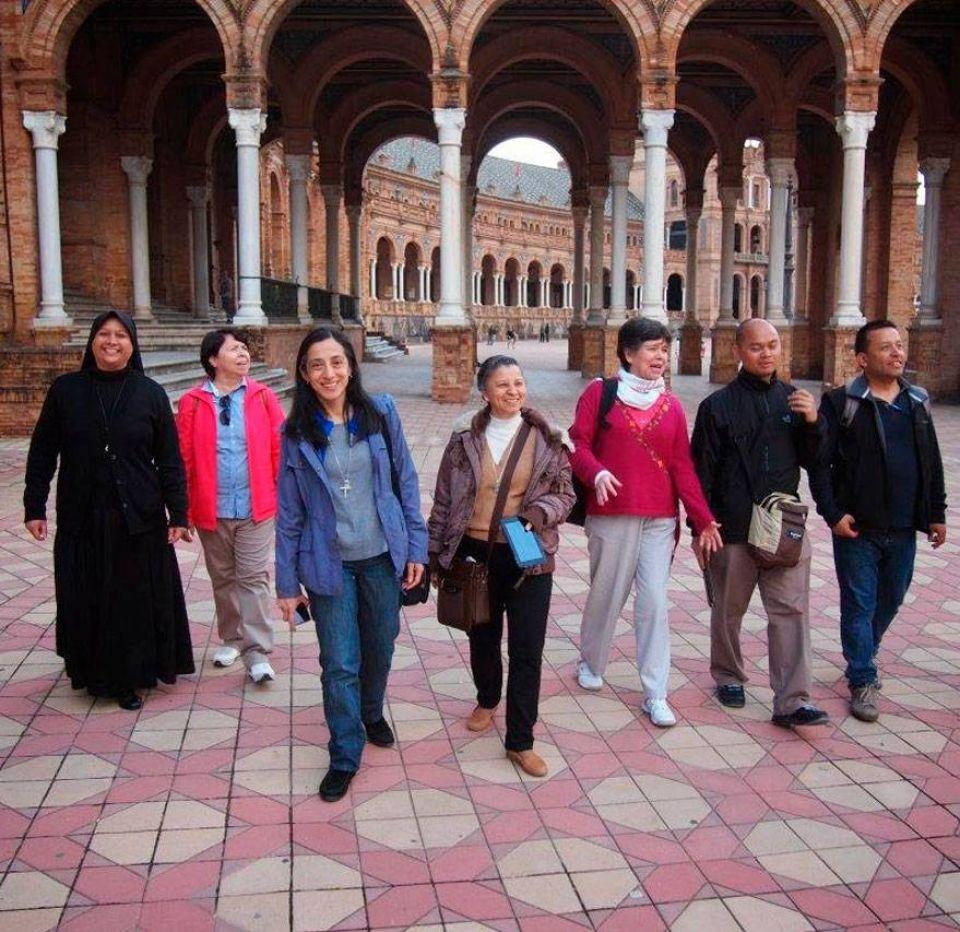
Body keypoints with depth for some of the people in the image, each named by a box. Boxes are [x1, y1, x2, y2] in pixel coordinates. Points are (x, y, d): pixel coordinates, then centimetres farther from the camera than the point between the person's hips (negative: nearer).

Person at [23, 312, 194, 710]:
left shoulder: (151, 394, 0)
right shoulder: (65, 390, 2)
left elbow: (170, 460, 0)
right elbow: (42, 452, 5)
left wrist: (177, 513, -5)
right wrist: (34, 507, 0)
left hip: (139, 518, -1)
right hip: (81, 518, 1)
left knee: (137, 599, 4)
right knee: (87, 600, 7)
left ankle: (131, 676, 18)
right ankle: (97, 674, 23)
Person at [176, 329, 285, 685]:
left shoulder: (262, 398, -2)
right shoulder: (192, 403, -3)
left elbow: (280, 450, -1)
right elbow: (183, 459, -3)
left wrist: (283, 495, -4)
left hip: (256, 507, -1)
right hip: (212, 509, 1)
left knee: (254, 578, 0)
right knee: (223, 578, 15)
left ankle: (257, 652, 5)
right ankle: (231, 639, 32)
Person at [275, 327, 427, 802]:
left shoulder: (381, 412, -5)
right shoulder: (296, 432, -5)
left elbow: (405, 481, 1)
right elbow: (288, 512, -1)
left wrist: (416, 547, -1)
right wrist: (287, 583, -1)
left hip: (382, 555, 1)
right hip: (329, 563, -1)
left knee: (380, 647, 18)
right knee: (339, 664, 3)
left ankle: (372, 713, 47)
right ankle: (345, 756, 21)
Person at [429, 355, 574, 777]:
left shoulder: (546, 438, -2)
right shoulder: (465, 438, -1)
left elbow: (565, 493, 2)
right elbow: (444, 498, 5)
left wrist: (540, 512, -19)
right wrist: (436, 553, 6)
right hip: (476, 552, 1)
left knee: (527, 649, -1)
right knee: (483, 637, 18)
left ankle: (520, 741, 10)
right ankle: (487, 701, 46)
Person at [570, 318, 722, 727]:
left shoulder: (671, 404, 7)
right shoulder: (600, 392, -1)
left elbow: (682, 465, 6)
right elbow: (578, 443, -4)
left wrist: (703, 518, 1)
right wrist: (596, 473, -25)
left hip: (659, 519, 2)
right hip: (611, 514, -2)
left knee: (655, 603, 0)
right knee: (606, 595, 9)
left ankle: (655, 695, 7)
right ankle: (591, 663, 35)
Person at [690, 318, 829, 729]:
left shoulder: (794, 400, 7)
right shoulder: (718, 405, -3)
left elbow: (813, 463, 10)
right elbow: (702, 472, -2)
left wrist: (813, 423, -8)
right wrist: (700, 529, -4)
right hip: (733, 528, -2)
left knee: (791, 610, -3)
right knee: (728, 609, 13)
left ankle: (792, 700, -1)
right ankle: (728, 676, 33)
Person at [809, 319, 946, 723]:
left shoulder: (918, 401, 8)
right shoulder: (841, 403, -7)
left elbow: (932, 462, 14)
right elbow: (819, 462, -8)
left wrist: (936, 513, 12)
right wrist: (833, 513, -14)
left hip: (903, 529, 5)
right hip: (857, 528, -5)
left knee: (890, 600, 16)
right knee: (859, 605, 2)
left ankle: (863, 654, 39)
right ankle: (862, 681, 12)